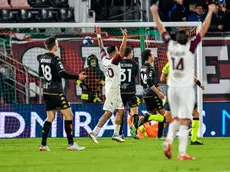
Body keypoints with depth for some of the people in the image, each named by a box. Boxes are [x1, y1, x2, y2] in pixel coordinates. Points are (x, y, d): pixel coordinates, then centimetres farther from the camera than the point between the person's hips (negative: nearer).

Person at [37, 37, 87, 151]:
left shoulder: (42, 58, 8)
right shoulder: (55, 59, -15)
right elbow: (63, 74, -23)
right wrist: (77, 77, -17)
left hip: (47, 92, 8)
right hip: (56, 92, -8)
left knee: (50, 117, 13)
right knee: (68, 115, -3)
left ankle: (43, 145, 8)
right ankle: (71, 144, -6)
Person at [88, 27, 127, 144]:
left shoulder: (104, 59, 4)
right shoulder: (114, 61, -17)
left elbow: (102, 48, 18)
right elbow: (122, 50, -28)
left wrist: (99, 35, 24)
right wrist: (125, 37, -28)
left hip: (115, 90, 9)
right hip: (113, 89, -9)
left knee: (120, 110, 14)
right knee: (108, 113, -11)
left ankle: (116, 134, 16)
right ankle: (94, 133, -16)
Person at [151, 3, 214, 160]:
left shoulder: (170, 46, -1)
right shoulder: (190, 47, -11)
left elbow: (161, 28, 11)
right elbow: (204, 30, -9)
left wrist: (154, 12, 22)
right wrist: (210, 12, -1)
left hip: (172, 88, 4)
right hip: (186, 88, -4)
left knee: (176, 118, 18)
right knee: (184, 121, -5)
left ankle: (169, 140, -8)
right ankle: (182, 153, -11)